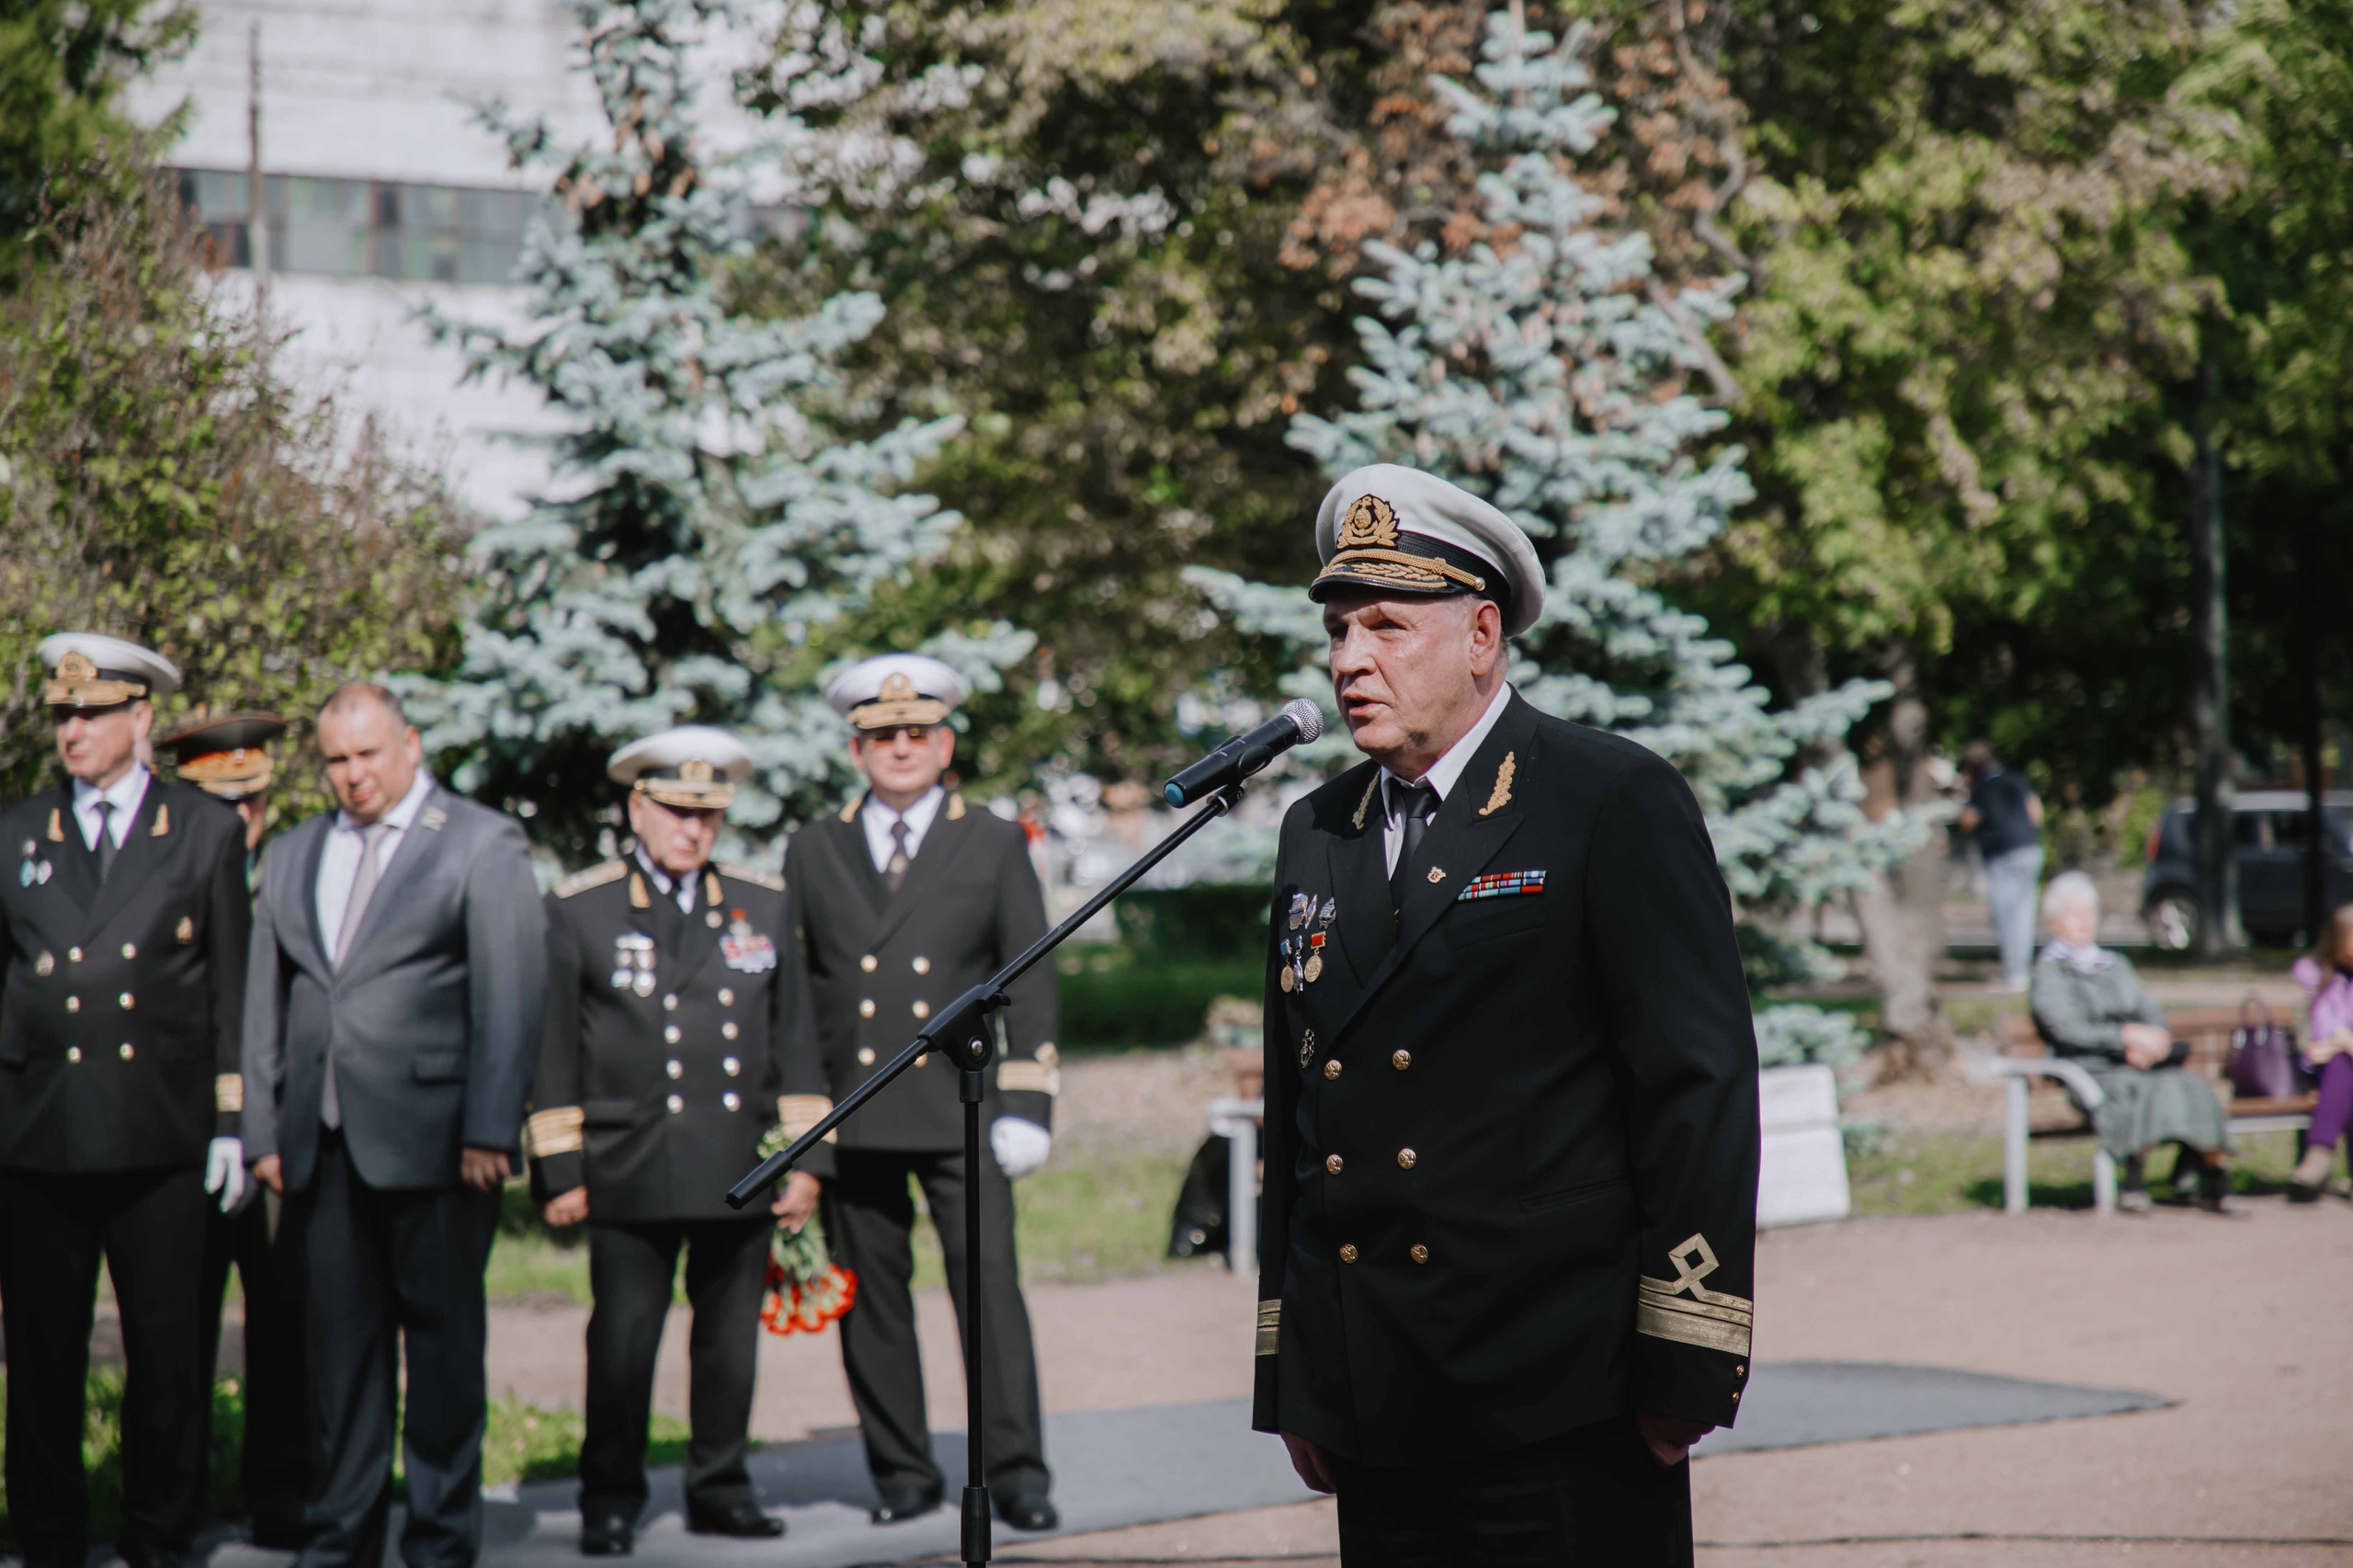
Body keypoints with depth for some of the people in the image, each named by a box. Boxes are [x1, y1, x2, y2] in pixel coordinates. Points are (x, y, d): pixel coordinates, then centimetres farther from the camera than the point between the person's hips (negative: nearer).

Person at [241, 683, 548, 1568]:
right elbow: (266, 1002, 17)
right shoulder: (292, 859, 17)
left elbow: (509, 996, -5)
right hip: (323, 1144, 5)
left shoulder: (482, 846, 1)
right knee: (340, 1339, 7)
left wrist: (489, 1130, -12)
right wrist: (265, 1130, 8)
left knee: (442, 1337, 1)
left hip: (434, 1138, -4)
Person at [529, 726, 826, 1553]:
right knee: (623, 1338, -3)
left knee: (731, 1336, 6)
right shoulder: (578, 910, 4)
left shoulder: (766, 906, 12)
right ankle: (610, 1500, 7)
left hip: (743, 1166, 3)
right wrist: (559, 1169, -1)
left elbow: (797, 1039, 13)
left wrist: (806, 1159, 7)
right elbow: (552, 1051, 4)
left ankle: (721, 1489, 18)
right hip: (631, 1170, -2)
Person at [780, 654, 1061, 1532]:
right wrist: (800, 1113, 4)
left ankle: (1017, 1471, -6)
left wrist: (1027, 1107, -4)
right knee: (870, 1298, 4)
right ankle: (901, 1473, 13)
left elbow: (1030, 985, 6)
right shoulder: (814, 852, 11)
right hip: (852, 1120, 2)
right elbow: (792, 990, 12)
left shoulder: (996, 848, 8)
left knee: (991, 1286, -9)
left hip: (960, 1116, -2)